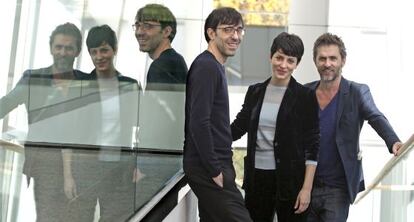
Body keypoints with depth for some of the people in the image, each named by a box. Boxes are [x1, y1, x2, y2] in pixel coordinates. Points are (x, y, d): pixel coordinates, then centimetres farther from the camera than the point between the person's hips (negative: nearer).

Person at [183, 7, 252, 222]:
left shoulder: (214, 66, 17)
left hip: (212, 165, 10)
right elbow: (199, 123, -22)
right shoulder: (206, 66, -14)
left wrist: (220, 166, 14)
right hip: (208, 168, -10)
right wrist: (215, 171, -18)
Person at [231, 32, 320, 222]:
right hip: (257, 177, 4)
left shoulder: (305, 96, -4)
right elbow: (238, 127, 13)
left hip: (289, 178, -3)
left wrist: (307, 188, -10)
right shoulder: (255, 92, 8)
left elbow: (312, 146, -6)